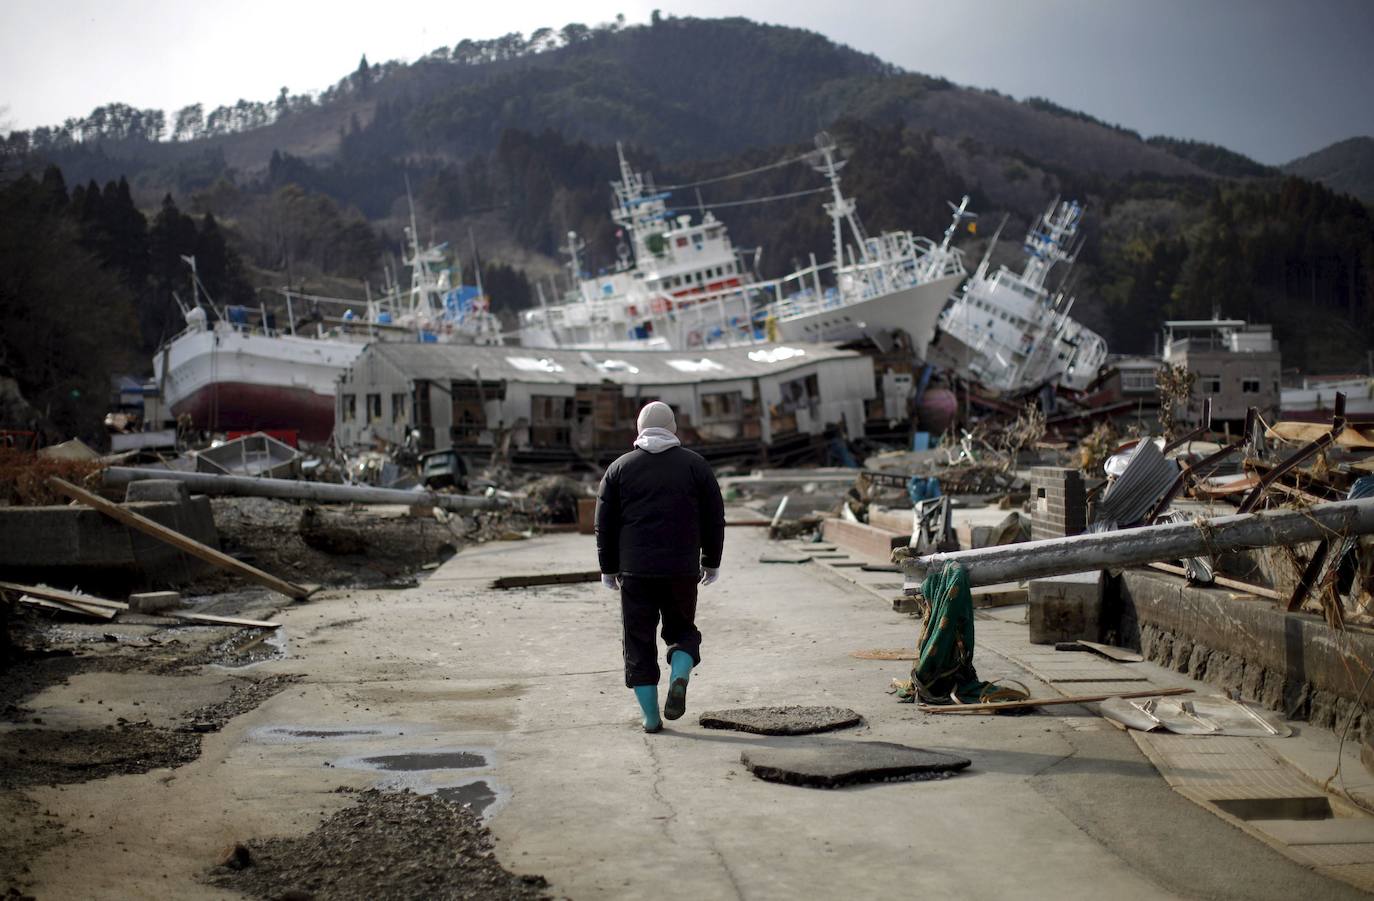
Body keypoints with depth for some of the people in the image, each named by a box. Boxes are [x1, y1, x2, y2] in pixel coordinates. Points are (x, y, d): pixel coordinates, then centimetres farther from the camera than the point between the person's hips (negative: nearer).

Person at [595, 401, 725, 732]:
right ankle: (679, 679, -10)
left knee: (639, 642, 8)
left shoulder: (619, 468, 5)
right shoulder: (695, 465, 5)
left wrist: (609, 568, 13)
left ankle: (651, 716, 6)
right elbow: (714, 518, 5)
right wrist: (711, 563, 14)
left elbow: (605, 524, 5)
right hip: (683, 569, 0)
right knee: (682, 631, 18)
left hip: (635, 571, 0)